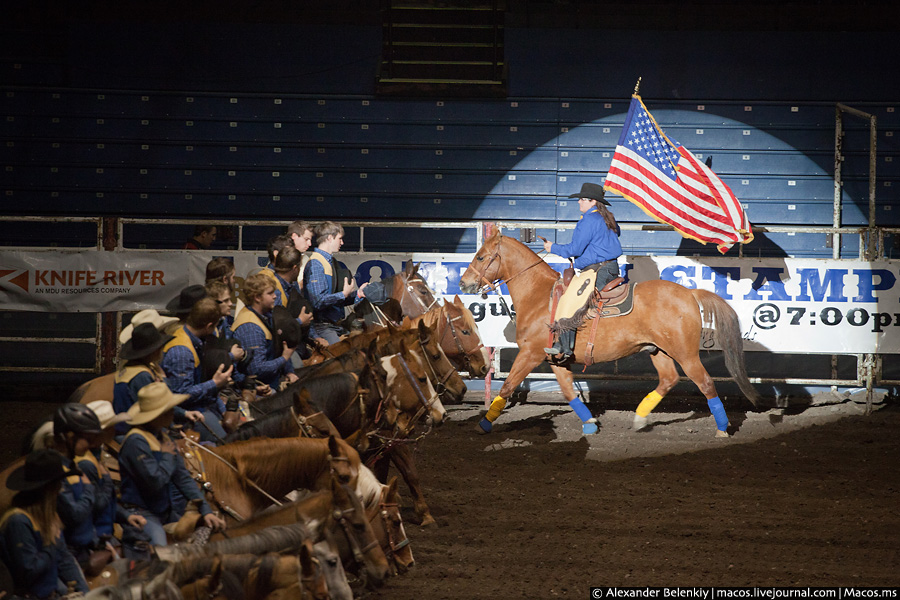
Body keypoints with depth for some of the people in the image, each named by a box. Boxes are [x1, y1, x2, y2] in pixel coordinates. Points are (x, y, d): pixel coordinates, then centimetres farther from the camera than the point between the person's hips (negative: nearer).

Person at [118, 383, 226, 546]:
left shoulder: (162, 436, 11)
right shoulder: (136, 442, -18)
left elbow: (183, 478, 13)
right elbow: (155, 481, -24)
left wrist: (205, 510, 5)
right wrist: (168, 457, -7)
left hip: (166, 512, 9)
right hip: (142, 513, -9)